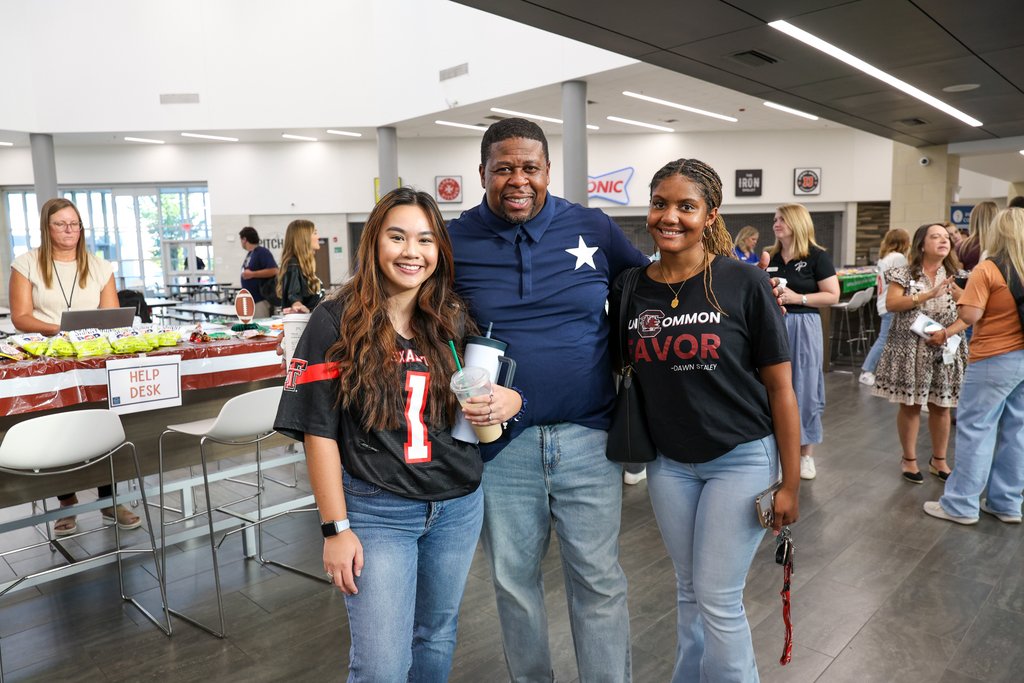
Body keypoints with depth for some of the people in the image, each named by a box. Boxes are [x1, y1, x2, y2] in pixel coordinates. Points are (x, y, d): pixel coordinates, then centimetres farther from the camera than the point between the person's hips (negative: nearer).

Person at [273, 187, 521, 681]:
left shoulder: (456, 320, 2)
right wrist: (336, 528, -10)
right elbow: (319, 431, -8)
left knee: (437, 638, 20)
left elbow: (497, 389, 13)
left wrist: (508, 401, -11)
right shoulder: (337, 322, -8)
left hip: (459, 505, 4)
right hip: (376, 511, -4)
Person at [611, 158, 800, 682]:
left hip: (741, 458, -3)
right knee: (689, 590, 17)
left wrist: (790, 483, -7)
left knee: (718, 598, 3)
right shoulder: (628, 290, -3)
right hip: (668, 462, 4)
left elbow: (779, 388, -8)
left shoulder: (744, 285, -12)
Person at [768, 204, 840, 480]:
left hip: (803, 327, -4)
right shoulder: (770, 257, 9)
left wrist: (798, 298, -17)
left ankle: (806, 453, 14)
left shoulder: (817, 256, -5)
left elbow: (832, 295, -8)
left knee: (804, 390, 2)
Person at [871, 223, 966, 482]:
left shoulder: (953, 275, 7)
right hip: (910, 348, -3)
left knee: (941, 406, 10)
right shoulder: (905, 273, -4)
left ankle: (939, 460, 26)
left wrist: (957, 293, -12)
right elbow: (891, 304, -15)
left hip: (945, 348, 4)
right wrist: (928, 295, -20)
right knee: (910, 405, 4)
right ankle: (909, 460, 18)